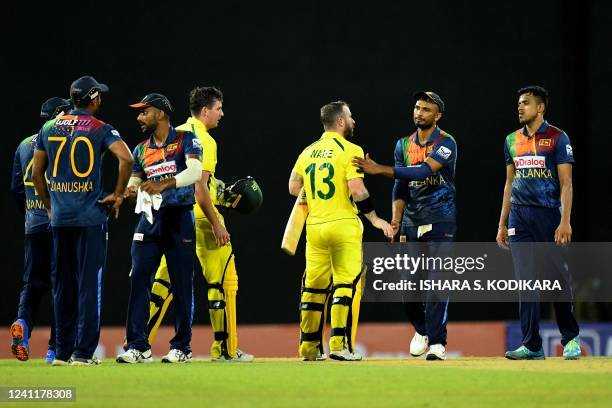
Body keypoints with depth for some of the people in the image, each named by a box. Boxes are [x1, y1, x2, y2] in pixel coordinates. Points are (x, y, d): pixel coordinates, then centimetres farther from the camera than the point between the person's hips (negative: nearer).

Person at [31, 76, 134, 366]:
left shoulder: (49, 128, 9)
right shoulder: (100, 129, -4)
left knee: (62, 284, 11)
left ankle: (62, 352, 13)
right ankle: (83, 352, -6)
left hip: (59, 218, 4)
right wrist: (118, 195, -8)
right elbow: (126, 158, -19)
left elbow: (36, 173, 11)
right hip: (90, 217, -4)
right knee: (89, 284, -2)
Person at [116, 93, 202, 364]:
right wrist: (129, 190, -15)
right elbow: (134, 182, 10)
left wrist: (163, 185, -31)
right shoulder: (141, 149, 16)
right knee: (138, 279, -7)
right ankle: (138, 347, -7)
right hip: (150, 218, 4)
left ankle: (181, 347, 7)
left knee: (182, 284, -1)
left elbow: (195, 171, -17)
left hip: (180, 218, -4)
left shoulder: (185, 140, -1)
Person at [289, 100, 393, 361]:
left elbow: (293, 187, 9)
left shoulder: (308, 152, 11)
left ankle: (310, 347, 13)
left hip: (314, 225, 6)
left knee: (314, 286, 11)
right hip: (343, 223, -6)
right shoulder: (350, 150, -7)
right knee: (347, 283, -3)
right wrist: (375, 219, -9)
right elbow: (356, 189, -16)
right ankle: (339, 345, -10)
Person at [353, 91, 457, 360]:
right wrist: (396, 219, -4)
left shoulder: (446, 143, -7)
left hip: (440, 220, -5)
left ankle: (437, 343, -9)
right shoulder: (404, 145, 12)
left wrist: (381, 169, -26)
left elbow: (424, 171, -21)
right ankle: (421, 330, 26)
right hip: (411, 222, 5)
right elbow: (401, 187, 10)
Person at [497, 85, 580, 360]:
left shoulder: (557, 138, -3)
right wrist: (502, 224, 14)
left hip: (549, 214, -5)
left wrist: (565, 221, -16)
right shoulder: (512, 140, 14)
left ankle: (570, 339, 14)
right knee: (526, 280, 1)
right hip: (519, 216, 5)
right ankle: (532, 345, 1)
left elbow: (566, 183, -7)